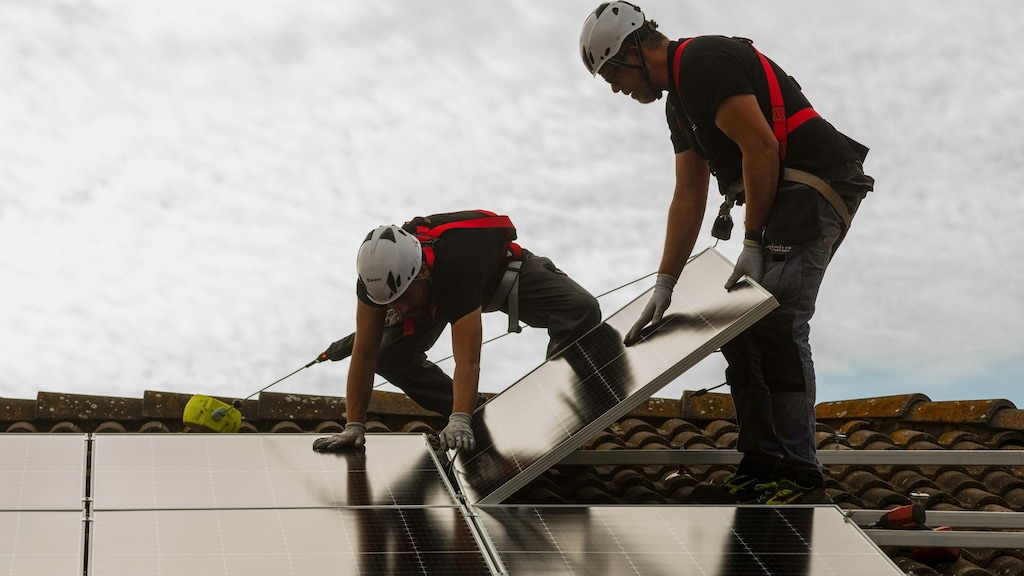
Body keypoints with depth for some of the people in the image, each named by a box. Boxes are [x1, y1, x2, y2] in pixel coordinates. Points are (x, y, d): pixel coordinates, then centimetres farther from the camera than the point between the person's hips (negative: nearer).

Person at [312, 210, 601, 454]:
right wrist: (354, 426, -32)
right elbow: (364, 355, -31)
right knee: (388, 354, -15)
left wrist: (459, 423, -63)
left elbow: (468, 360, -52)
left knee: (582, 311, -25)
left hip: (504, 269, -4)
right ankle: (477, 412, -2)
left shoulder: (457, 266, -50)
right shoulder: (378, 273, -37)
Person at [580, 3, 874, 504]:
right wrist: (664, 285, 17)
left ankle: (799, 478, -14)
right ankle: (761, 469, 14)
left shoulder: (705, 61, -11)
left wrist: (752, 242, -13)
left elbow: (760, 147, -18)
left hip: (813, 186, -11)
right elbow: (688, 199, 20)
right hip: (783, 199, 11)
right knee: (739, 327, 10)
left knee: (774, 325, -17)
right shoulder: (678, 101, 20)